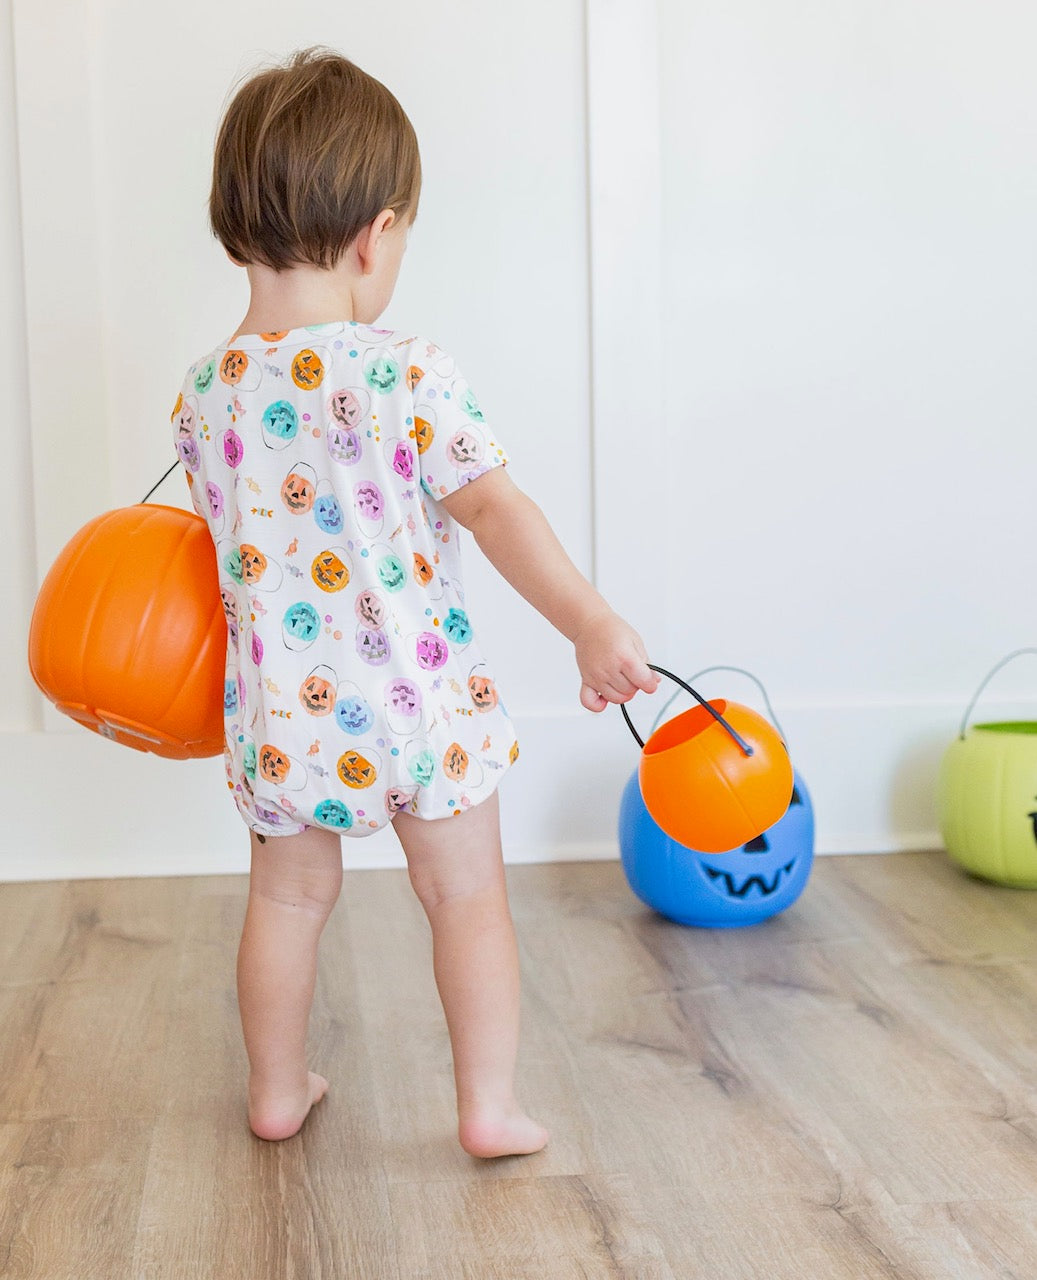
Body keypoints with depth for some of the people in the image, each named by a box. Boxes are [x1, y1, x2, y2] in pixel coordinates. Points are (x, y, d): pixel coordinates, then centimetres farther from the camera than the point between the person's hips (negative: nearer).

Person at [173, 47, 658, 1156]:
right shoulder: (404, 373, -16)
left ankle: (276, 1089, 34)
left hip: (279, 714, 4)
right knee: (466, 896, 13)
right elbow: (496, 509, -18)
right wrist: (593, 627, -14)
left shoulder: (205, 395, -1)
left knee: (288, 895, 21)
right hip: (417, 701, -4)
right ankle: (490, 1107, 18)